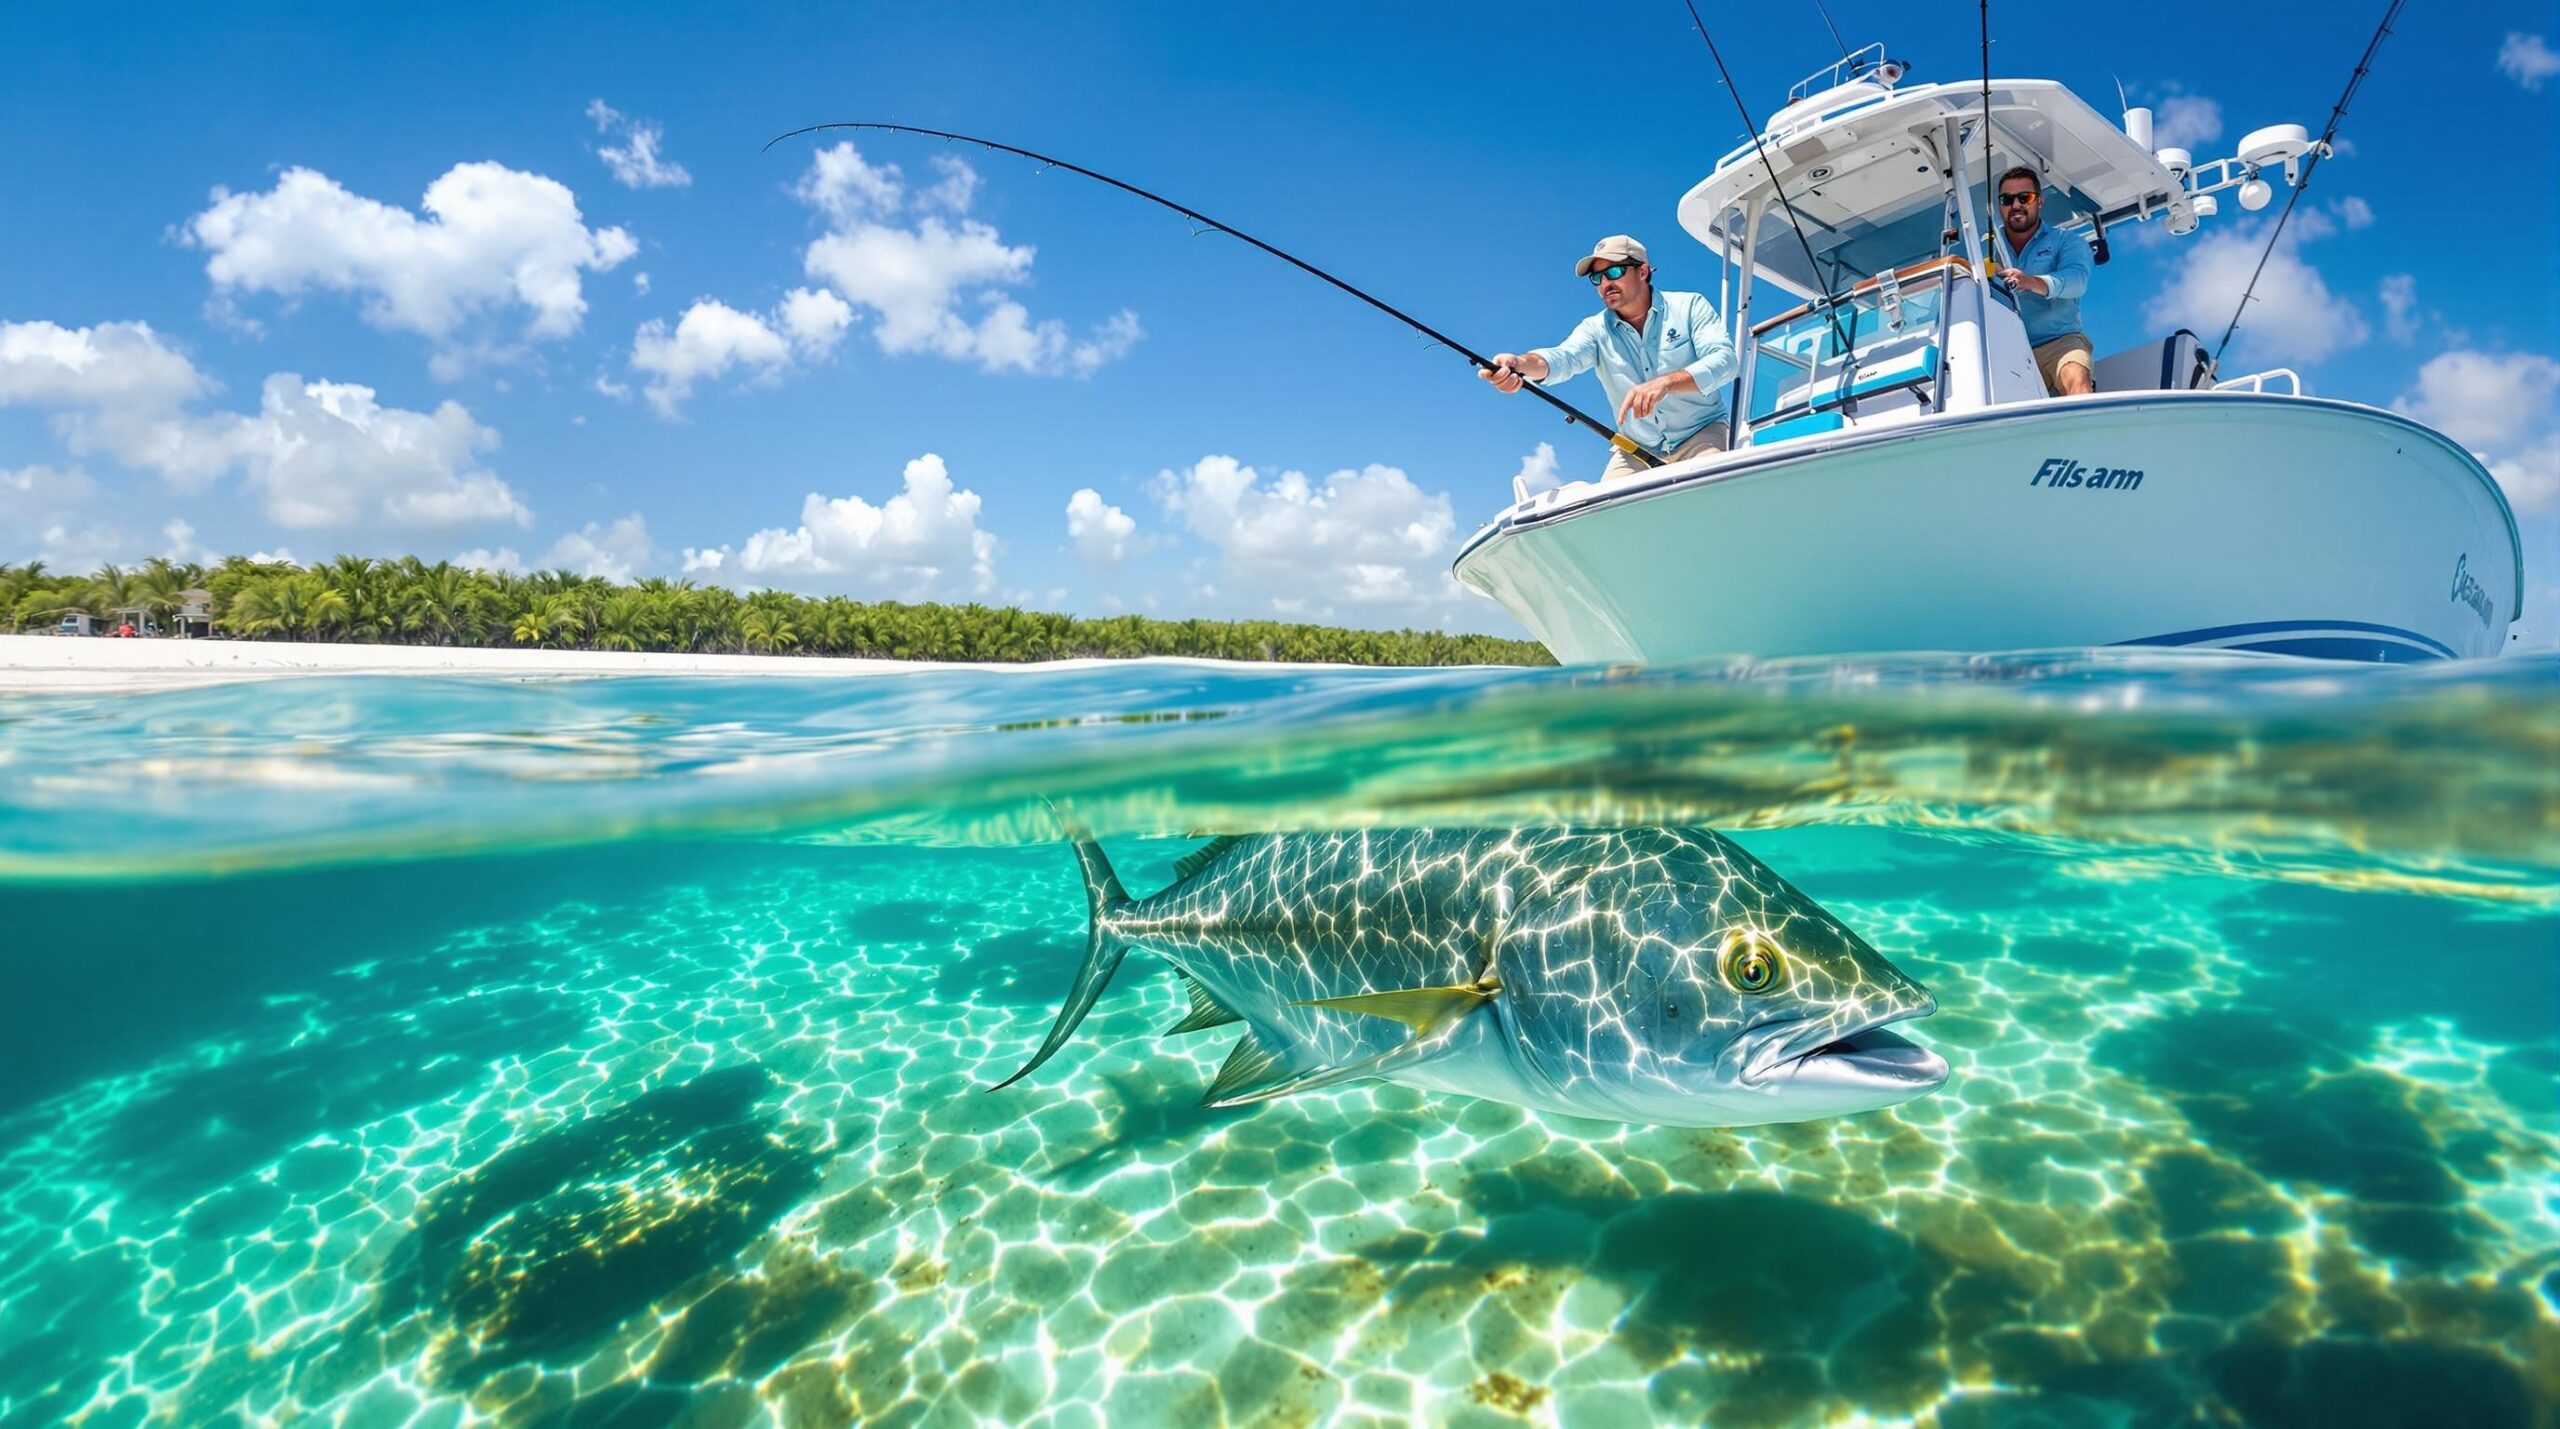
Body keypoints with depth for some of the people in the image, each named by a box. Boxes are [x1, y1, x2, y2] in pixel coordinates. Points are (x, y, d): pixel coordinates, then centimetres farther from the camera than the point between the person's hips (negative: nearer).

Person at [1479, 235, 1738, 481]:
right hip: (1637, 449, 2)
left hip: (1702, 434, -2)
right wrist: (1521, 363, -46)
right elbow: (1564, 357, -21)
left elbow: (1725, 359, -15)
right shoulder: (1595, 329, 1)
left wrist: (1665, 382, -34)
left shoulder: (1689, 306, -3)